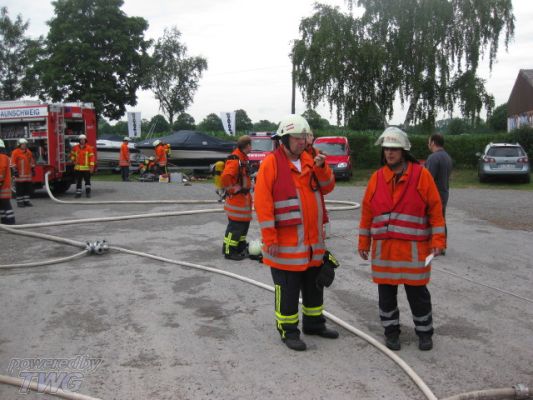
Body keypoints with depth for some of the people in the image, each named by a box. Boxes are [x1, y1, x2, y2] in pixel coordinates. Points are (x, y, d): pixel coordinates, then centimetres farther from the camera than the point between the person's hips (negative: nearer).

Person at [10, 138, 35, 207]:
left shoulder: (29, 152, 12)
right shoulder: (15, 152, -6)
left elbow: (32, 162, 18)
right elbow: (13, 163, -10)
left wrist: (33, 169, 15)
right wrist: (15, 171, -15)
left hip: (28, 174, 6)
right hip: (20, 174, -6)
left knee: (27, 188, 8)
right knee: (20, 189, -2)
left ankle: (26, 201, 16)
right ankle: (19, 202, 4)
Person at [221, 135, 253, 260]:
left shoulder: (243, 158, 12)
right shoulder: (235, 159, -21)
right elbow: (225, 177, -31)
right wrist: (233, 189, -21)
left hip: (244, 198, 10)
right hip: (236, 198, -10)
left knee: (244, 223, 18)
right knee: (235, 225, -4)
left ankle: (241, 247, 31)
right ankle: (229, 251, 5)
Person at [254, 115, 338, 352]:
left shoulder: (309, 160, 9)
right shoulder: (271, 163, -12)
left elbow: (327, 188, 7)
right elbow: (262, 202, -16)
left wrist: (321, 168, -12)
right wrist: (269, 237, -18)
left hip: (313, 241, 7)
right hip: (285, 243, -7)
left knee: (314, 285, 20)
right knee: (287, 290, 3)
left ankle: (314, 324, 37)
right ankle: (288, 331, 20)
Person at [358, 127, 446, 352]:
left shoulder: (422, 175, -4)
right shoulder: (377, 177, 5)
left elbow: (435, 210, -4)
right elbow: (367, 212, 8)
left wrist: (438, 240, -9)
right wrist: (364, 242, 8)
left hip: (413, 249, -3)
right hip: (383, 248, 3)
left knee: (417, 292, 7)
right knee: (386, 291, 10)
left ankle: (424, 332, 24)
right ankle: (391, 331, 26)